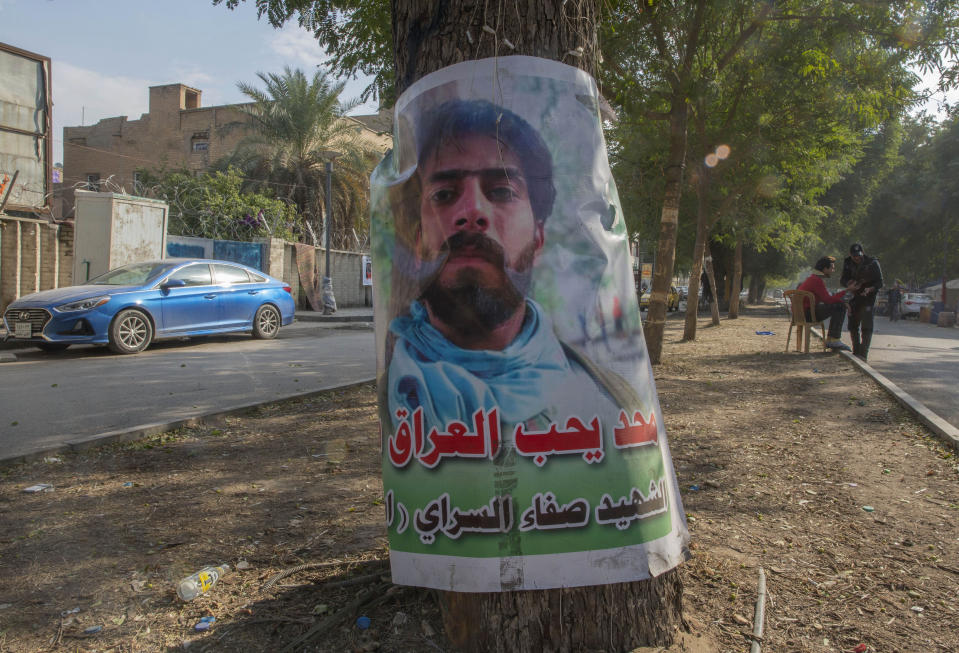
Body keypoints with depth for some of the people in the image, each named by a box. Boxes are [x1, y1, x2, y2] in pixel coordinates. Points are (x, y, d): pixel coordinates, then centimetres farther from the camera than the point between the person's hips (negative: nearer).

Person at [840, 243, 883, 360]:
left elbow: (880, 282, -10)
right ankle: (856, 352, 19)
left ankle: (863, 354, -18)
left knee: (866, 325, -15)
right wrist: (849, 285, -22)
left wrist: (870, 289, -30)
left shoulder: (872, 263, -12)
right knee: (853, 324, 7)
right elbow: (843, 279, 1)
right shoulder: (848, 263, 0)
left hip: (869, 295, -5)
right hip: (855, 295, 5)